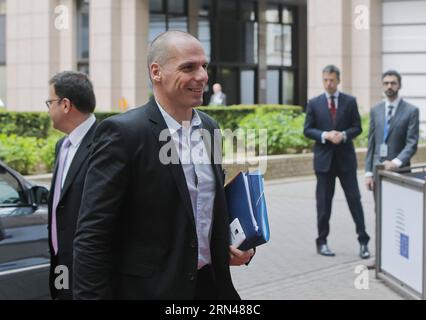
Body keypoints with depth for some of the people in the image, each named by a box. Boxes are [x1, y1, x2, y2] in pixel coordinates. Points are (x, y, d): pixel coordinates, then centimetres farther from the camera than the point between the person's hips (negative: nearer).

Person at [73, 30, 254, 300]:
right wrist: (91, 294, -20)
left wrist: (232, 244, 2)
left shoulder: (210, 128, 7)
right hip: (148, 289, -6)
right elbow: (92, 234, -16)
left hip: (211, 285, 6)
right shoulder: (122, 132, -15)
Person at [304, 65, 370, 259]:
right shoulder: (314, 104, 4)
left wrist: (344, 135, -16)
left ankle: (363, 241, 5)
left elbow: (357, 127, 4)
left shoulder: (350, 101, 4)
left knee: (354, 199, -1)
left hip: (346, 158, 0)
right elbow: (307, 130, 1)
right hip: (324, 158, 0)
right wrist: (325, 135, -15)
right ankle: (322, 242, 14)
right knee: (323, 202, 5)